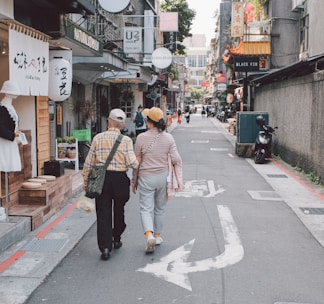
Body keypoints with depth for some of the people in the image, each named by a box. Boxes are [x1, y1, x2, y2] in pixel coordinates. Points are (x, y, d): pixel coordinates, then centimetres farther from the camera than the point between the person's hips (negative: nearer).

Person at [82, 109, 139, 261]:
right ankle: (116, 240, 34)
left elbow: (88, 162, 1)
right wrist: (140, 163, 9)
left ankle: (105, 247, -3)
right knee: (119, 211, 20)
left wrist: (86, 180, 11)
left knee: (103, 213, 4)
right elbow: (132, 163, -13)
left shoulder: (98, 138, -1)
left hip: (101, 178, 0)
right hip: (120, 178, 0)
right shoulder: (126, 140, -6)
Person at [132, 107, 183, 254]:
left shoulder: (141, 138, -9)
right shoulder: (168, 137, -3)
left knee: (146, 208, 2)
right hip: (163, 176, 3)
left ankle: (149, 235, -18)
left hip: (146, 177, -3)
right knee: (160, 208, 18)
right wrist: (179, 179, -1)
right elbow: (176, 160, -6)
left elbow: (137, 162, -2)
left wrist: (134, 181, 8)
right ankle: (157, 235, 28)